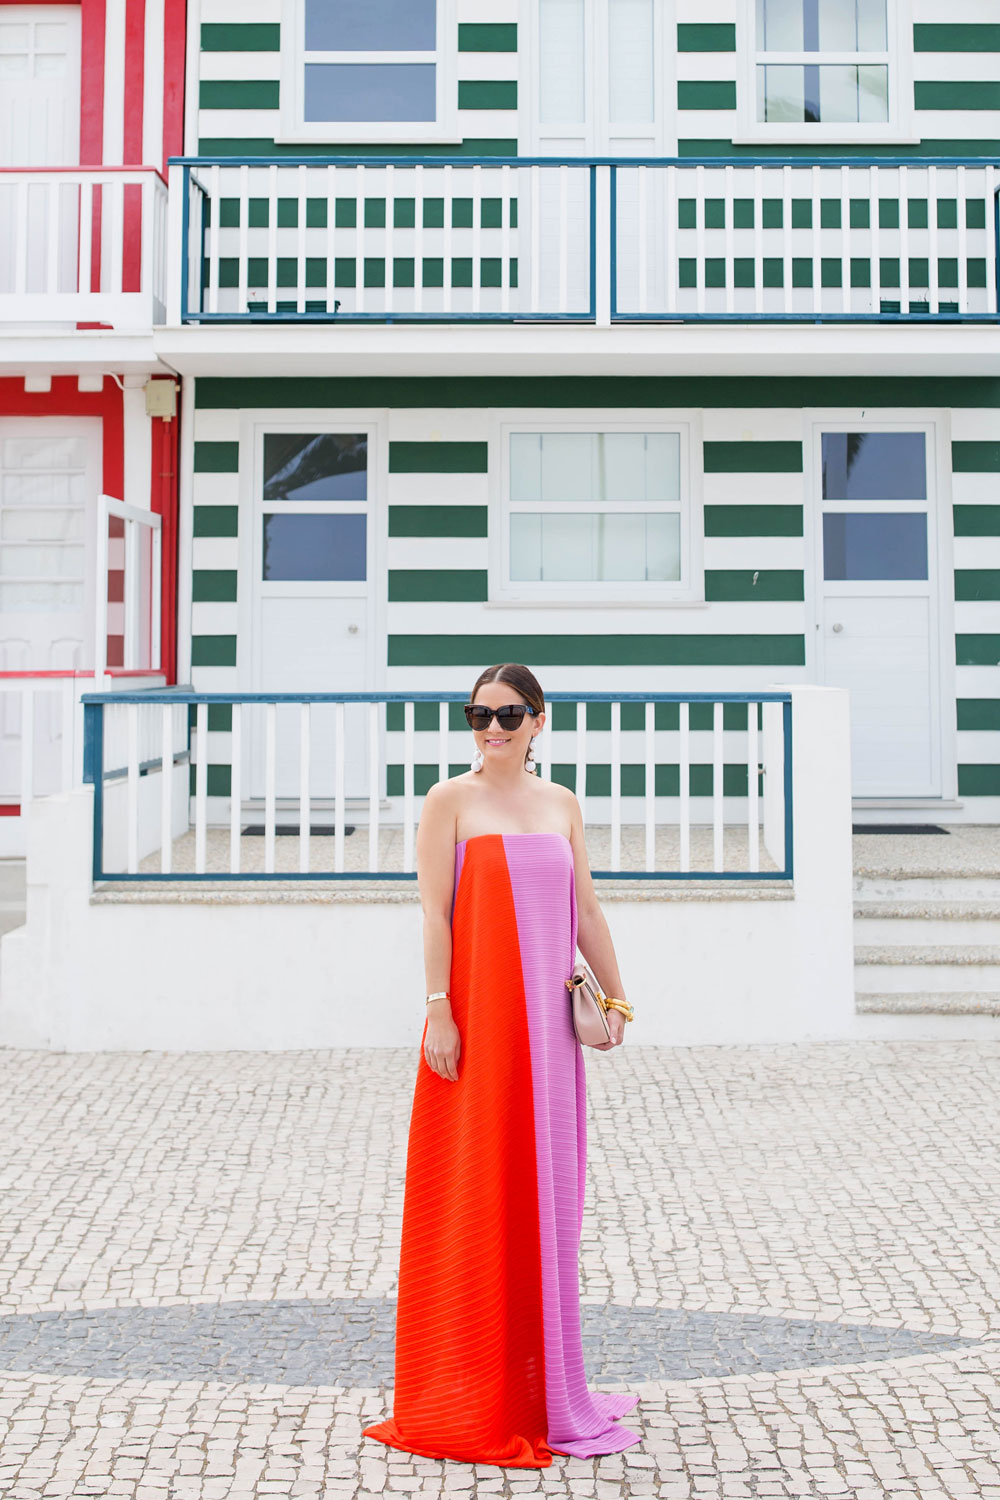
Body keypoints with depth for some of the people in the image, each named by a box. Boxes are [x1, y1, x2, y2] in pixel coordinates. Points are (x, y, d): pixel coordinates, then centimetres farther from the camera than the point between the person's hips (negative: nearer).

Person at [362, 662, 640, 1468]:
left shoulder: (561, 804, 13)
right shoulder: (450, 800, -1)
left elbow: (586, 911, 15)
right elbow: (435, 910, -7)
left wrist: (616, 998, 11)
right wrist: (438, 1010, -14)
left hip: (547, 1021, 5)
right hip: (476, 1017, -5)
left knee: (546, 1191, 10)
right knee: (473, 1194, 0)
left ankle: (538, 1384, 24)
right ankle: (469, 1401, 12)